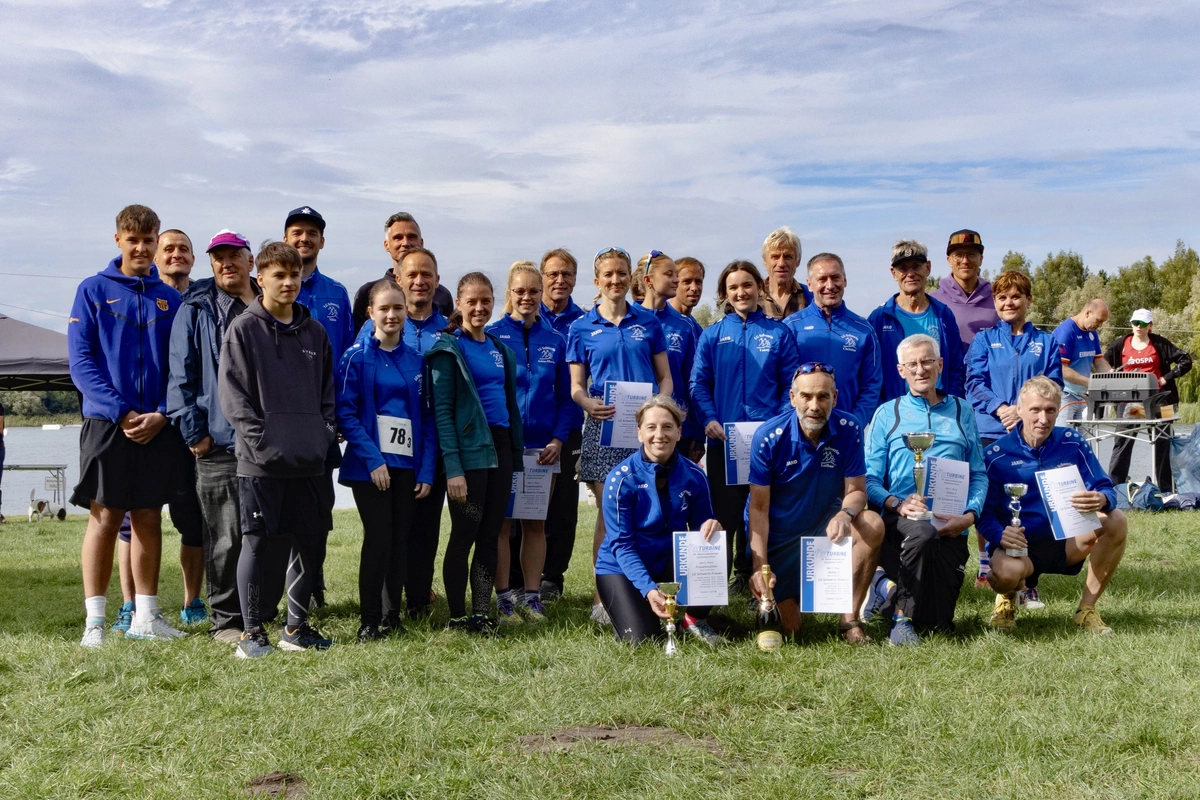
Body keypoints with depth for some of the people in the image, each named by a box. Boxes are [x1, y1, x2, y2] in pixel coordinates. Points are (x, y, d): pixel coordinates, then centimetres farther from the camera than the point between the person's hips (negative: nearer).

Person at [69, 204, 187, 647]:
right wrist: (121, 412, -15)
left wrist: (162, 414, -9)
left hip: (158, 427, 3)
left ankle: (146, 616, 16)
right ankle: (95, 620, 4)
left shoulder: (170, 299, 9)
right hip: (107, 423, -3)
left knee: (149, 518, 8)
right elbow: (81, 361, -5)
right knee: (105, 518, -1)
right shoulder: (93, 291, 1)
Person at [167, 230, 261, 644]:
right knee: (225, 539, -2)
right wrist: (193, 432, -8)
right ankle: (226, 620, 8)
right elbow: (180, 376, -1)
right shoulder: (196, 310, 5)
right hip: (218, 443, -4)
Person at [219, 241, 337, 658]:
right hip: (262, 462, -5)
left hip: (311, 462, 5)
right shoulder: (243, 329, -1)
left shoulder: (314, 332, 14)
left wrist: (326, 434, 3)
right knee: (259, 543, -1)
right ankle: (252, 631, 9)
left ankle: (296, 626, 21)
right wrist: (261, 440, -13)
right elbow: (232, 393, -6)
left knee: (308, 543, 8)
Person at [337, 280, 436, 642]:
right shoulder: (357, 356, -3)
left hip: (407, 465, 4)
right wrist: (372, 459, -17)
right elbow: (346, 413, -9)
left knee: (400, 542, 7)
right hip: (371, 465, -4)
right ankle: (369, 621, 4)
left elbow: (427, 418, 9)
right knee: (378, 539, -6)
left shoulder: (415, 361, 9)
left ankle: (392, 617, 17)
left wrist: (427, 470, 1)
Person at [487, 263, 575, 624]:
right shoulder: (492, 335, -2)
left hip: (543, 445, 3)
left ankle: (532, 595, 17)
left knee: (536, 523, 9)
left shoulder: (555, 341, 7)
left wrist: (559, 438, -4)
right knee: (502, 523, 2)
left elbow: (566, 396, 8)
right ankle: (504, 596, 9)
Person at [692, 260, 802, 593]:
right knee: (724, 511, 4)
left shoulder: (779, 333, 6)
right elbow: (699, 383, 4)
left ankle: (754, 573, 17)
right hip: (723, 439, 0)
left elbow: (790, 385, 3)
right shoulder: (712, 335, 8)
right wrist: (709, 419, -11)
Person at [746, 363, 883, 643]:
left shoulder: (848, 429, -14)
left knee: (872, 525, -28)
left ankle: (849, 619, -14)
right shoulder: (768, 438, -20)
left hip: (824, 526, 2)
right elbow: (758, 508, -17)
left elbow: (856, 491, -11)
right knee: (790, 628, -6)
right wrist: (760, 566, -25)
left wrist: (845, 514, -36)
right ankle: (765, 593, 30)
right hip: (778, 536, -2)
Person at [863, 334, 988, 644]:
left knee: (938, 623, -4)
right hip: (901, 521, -3)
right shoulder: (887, 414, 11)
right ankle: (902, 616, -16)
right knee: (923, 532, -41)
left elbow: (979, 474, 11)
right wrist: (896, 503, -18)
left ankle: (888, 588, 29)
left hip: (951, 526, 3)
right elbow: (870, 479, 2)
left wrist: (970, 514, -8)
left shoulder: (962, 411, 17)